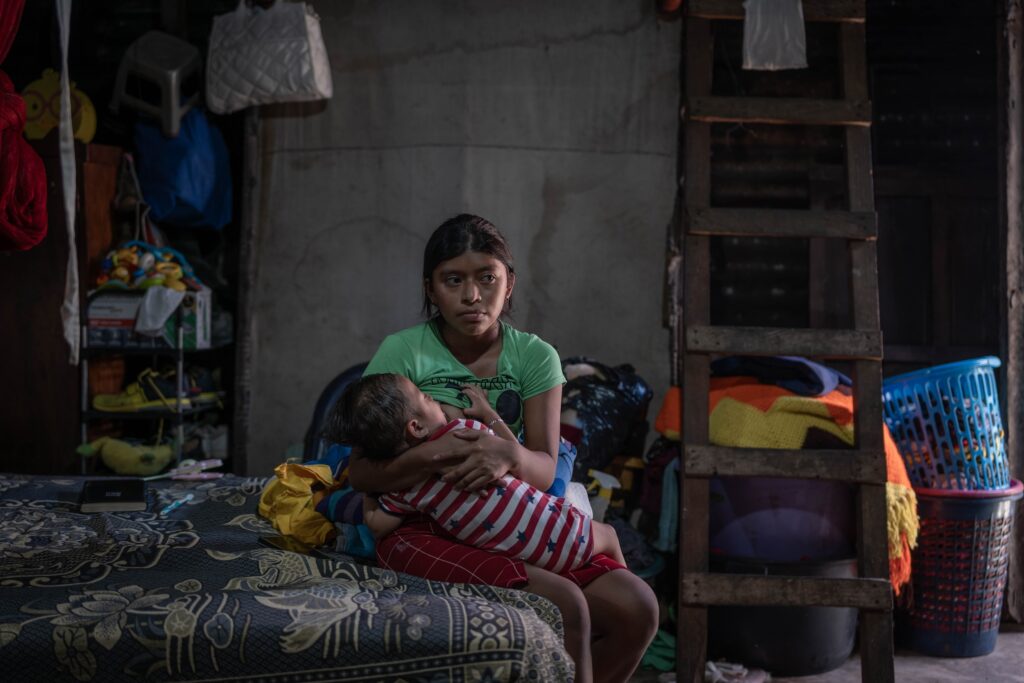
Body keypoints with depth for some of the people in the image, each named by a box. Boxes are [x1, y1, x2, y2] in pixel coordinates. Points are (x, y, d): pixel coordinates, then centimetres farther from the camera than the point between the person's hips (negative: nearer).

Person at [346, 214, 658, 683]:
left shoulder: (535, 356, 5)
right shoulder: (403, 351, -4)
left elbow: (545, 470, -4)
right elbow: (361, 473, -8)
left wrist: (510, 456, -27)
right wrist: (431, 455, -28)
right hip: (424, 532, -4)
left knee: (637, 606, -15)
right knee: (565, 606, -27)